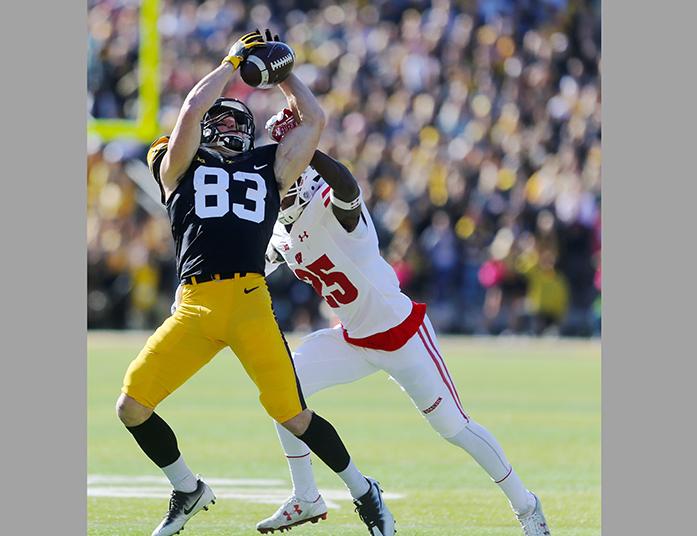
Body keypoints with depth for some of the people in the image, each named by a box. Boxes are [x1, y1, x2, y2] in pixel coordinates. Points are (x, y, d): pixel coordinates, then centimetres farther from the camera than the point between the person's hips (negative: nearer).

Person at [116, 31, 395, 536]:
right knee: (132, 408, -4)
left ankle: (364, 492, 16)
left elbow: (314, 121, 21)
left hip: (251, 304, -1)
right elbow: (192, 109, 4)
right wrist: (233, 62, 14)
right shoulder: (179, 168, 17)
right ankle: (189, 491, 20)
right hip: (194, 305, 1)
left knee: (295, 418, -6)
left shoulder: (269, 169, 21)